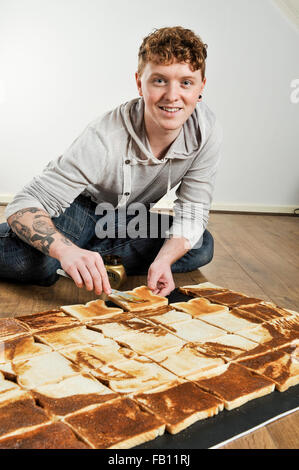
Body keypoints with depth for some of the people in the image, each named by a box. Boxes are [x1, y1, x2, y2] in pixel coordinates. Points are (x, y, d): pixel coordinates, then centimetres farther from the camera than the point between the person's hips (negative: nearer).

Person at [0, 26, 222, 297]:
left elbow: (192, 212, -14)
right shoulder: (105, 139, -34)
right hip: (78, 207, -5)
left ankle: (92, 253, -12)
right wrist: (66, 250, -54)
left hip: (128, 218, 6)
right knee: (30, 260, -34)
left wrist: (164, 260, -33)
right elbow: (24, 204, -35)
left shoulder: (206, 130, -21)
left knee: (202, 247, -18)